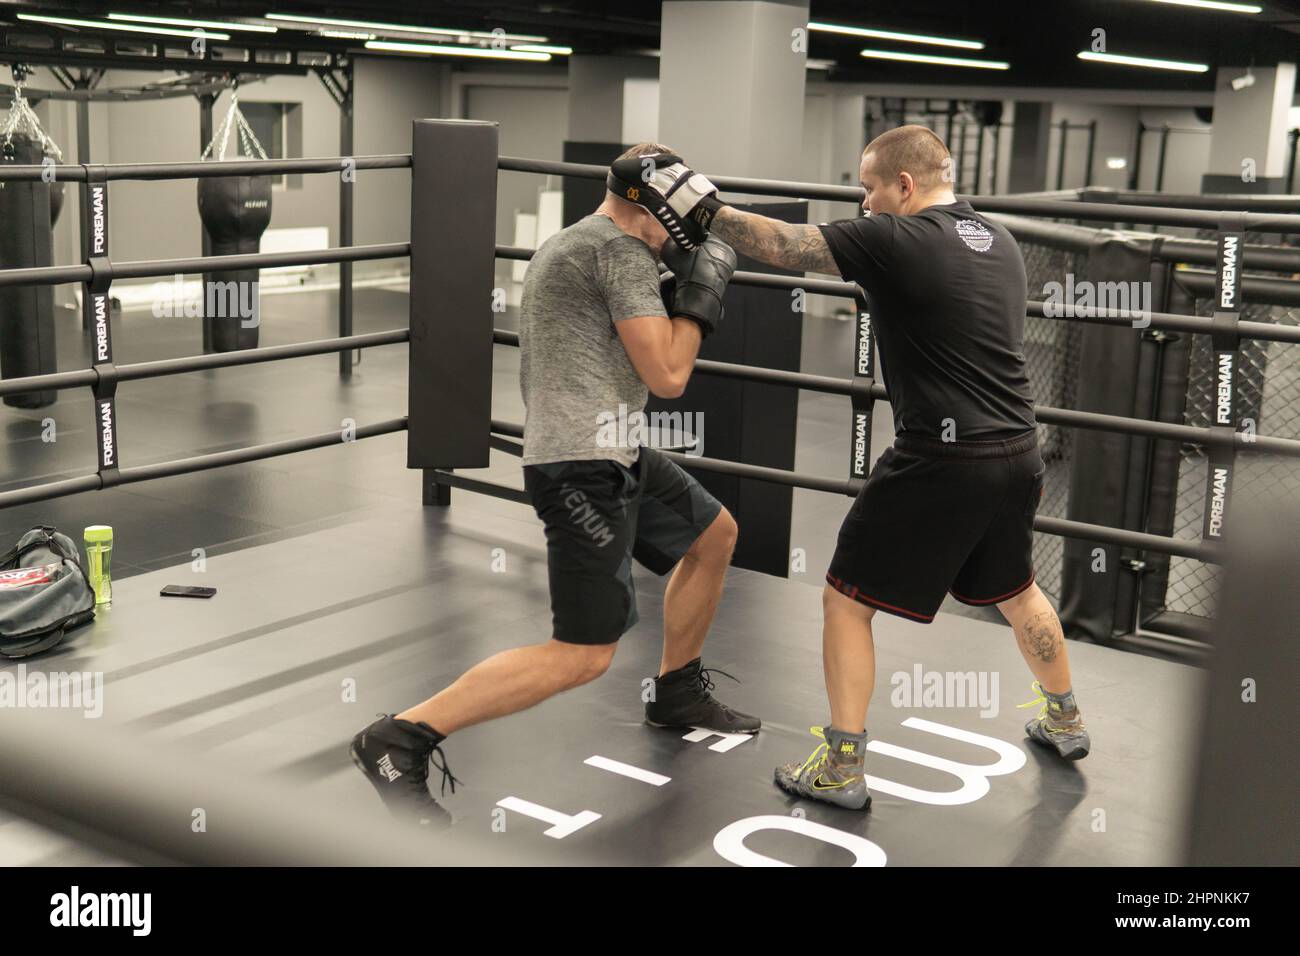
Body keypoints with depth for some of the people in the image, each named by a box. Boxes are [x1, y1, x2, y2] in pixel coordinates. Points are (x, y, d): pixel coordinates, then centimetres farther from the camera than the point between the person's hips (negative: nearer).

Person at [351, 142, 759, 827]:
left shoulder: (568, 243, 18)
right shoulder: (622, 249, -12)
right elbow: (667, 375, -15)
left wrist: (680, 286, 16)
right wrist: (701, 291, -3)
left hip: (608, 454, 11)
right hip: (585, 466, -11)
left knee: (715, 535, 25)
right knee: (583, 656, -11)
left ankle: (677, 693, 36)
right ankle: (399, 740, -11)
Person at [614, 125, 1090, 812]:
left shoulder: (896, 240, -13)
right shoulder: (1000, 243, 9)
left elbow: (780, 244, -12)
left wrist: (703, 212, -1)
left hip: (940, 463, -7)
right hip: (1018, 455, 8)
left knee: (846, 602, 5)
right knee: (1014, 589, 30)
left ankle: (842, 770, 8)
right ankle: (1065, 721, 46)